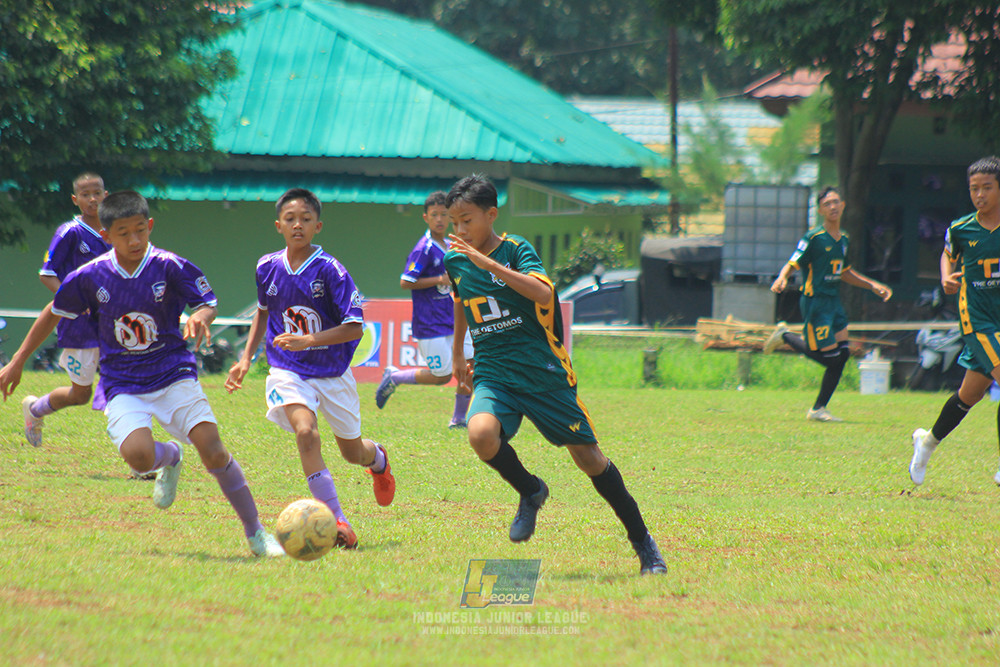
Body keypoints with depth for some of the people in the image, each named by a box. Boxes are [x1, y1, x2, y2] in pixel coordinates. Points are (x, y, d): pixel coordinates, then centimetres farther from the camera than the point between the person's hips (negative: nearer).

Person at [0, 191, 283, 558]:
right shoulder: (90, 277, -5)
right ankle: (170, 458, 13)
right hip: (123, 386, 1)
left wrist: (199, 317, -29)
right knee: (137, 454, -26)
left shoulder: (170, 267, -10)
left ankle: (255, 532, -2)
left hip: (174, 375, -1)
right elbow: (53, 313, 10)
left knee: (213, 451, -17)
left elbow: (208, 303, -4)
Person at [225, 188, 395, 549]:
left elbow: (355, 327, -19)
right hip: (288, 371, 1)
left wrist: (309, 340, -31)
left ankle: (378, 459, 54)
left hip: (333, 372, -1)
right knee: (306, 431, -27)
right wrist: (246, 358, 11)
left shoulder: (329, 270, -17)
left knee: (352, 451, 15)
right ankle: (336, 519, -26)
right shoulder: (268, 268, -3)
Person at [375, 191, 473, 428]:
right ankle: (394, 377, 15)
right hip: (430, 325, -8)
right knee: (442, 375, -5)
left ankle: (459, 418, 14)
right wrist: (441, 280, -21)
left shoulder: (449, 247, 11)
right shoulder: (424, 249, -15)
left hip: (452, 320, 8)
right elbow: (405, 282, -19)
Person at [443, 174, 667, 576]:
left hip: (542, 373, -3)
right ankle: (530, 493, 1)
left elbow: (544, 294, -28)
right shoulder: (455, 261, 6)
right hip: (493, 374, 3)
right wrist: (457, 354, 36)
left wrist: (487, 262, -33)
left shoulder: (517, 249, -9)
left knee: (588, 457, 2)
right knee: (481, 434, -29)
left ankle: (643, 544, 17)